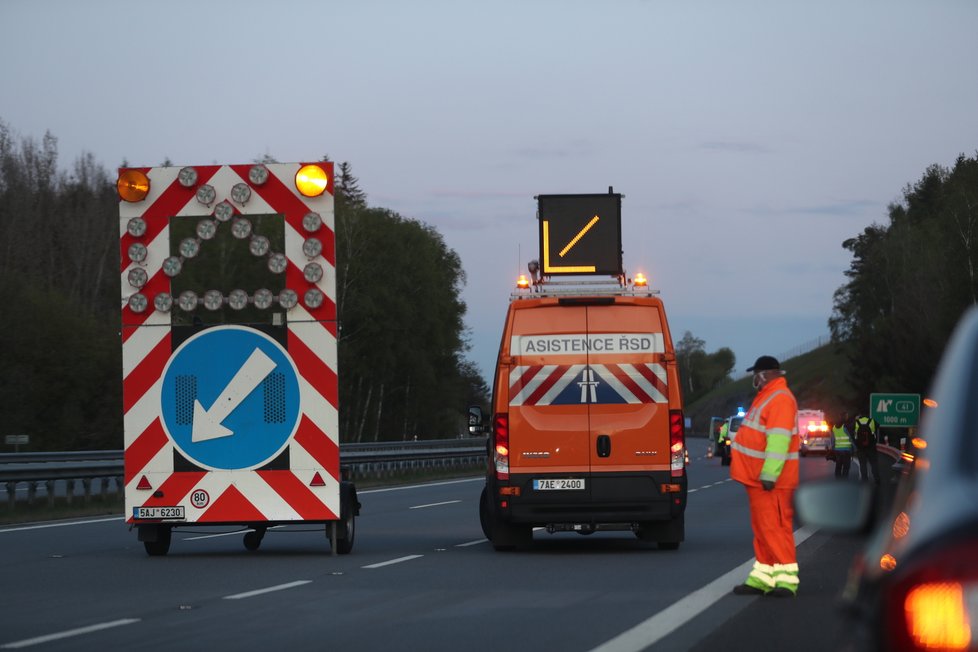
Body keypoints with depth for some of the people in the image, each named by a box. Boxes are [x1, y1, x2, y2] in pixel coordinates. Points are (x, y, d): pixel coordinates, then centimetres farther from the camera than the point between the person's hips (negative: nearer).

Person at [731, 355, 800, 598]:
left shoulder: (780, 399, -15)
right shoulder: (767, 397, 19)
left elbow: (779, 439, -24)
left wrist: (769, 475, -28)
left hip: (771, 482, -11)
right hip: (759, 478, 11)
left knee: (774, 528, -11)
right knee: (762, 530, 12)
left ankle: (787, 579, -10)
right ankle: (762, 579, 16)